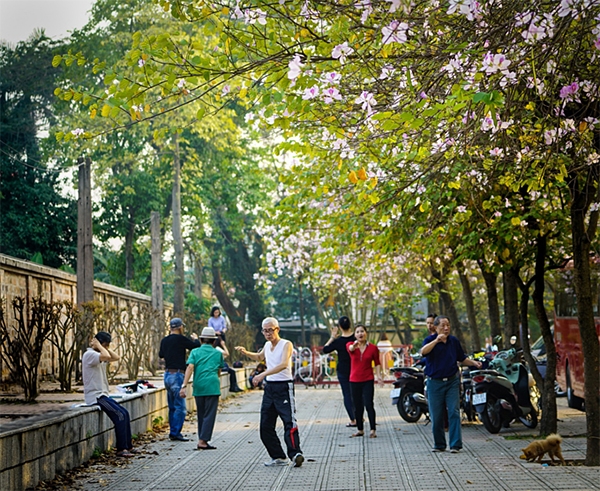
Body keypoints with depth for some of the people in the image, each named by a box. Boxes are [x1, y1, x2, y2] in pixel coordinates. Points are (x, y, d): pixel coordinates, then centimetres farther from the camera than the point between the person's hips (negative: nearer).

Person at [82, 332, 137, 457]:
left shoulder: (99, 355, 16)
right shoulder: (89, 354, -14)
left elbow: (116, 357, 15)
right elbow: (106, 356, -32)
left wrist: (105, 347, 7)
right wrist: (98, 345, -16)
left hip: (103, 395, 10)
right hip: (95, 396, -10)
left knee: (125, 413, 4)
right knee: (120, 415, -17)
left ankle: (128, 446, 9)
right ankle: (121, 449, -13)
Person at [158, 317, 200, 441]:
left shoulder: (164, 340, 10)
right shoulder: (181, 339, -12)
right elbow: (197, 346, -12)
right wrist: (195, 338, 10)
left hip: (167, 374, 8)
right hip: (177, 375, -8)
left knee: (172, 407, 14)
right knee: (180, 407, -5)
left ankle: (173, 432, 17)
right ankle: (175, 433, -8)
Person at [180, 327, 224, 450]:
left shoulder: (195, 352, 9)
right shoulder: (218, 353, 11)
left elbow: (190, 367, -6)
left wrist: (184, 385, -12)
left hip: (198, 387, 2)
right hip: (212, 386, -2)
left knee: (201, 415, 13)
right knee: (209, 414, -2)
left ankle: (202, 440, 16)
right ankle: (203, 441, -10)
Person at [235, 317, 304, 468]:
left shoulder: (286, 344, -10)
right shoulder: (267, 345, 14)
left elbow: (283, 364, -28)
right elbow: (259, 357, 37)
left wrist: (263, 374, -37)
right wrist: (246, 353, 18)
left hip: (284, 387, -8)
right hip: (269, 387, 8)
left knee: (289, 422, -18)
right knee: (265, 426, 6)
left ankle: (295, 454, -23)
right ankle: (278, 457, 12)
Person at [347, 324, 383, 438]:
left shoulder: (373, 348, -1)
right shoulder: (350, 345, -2)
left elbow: (377, 363, 8)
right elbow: (350, 348, -27)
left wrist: (378, 375, -7)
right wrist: (355, 345, -51)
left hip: (368, 381, -2)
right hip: (354, 381, 2)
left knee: (369, 405, -10)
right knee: (357, 407, 10)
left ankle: (373, 430, -4)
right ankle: (360, 430, 21)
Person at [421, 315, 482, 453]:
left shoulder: (454, 341, 8)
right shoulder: (430, 340, -4)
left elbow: (462, 359, 19)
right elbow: (423, 351, -26)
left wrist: (474, 363, 3)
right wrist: (436, 340, -34)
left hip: (452, 381, 2)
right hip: (435, 383, -2)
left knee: (454, 413, -7)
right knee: (436, 416, 4)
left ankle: (455, 444, -5)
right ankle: (439, 444, 18)